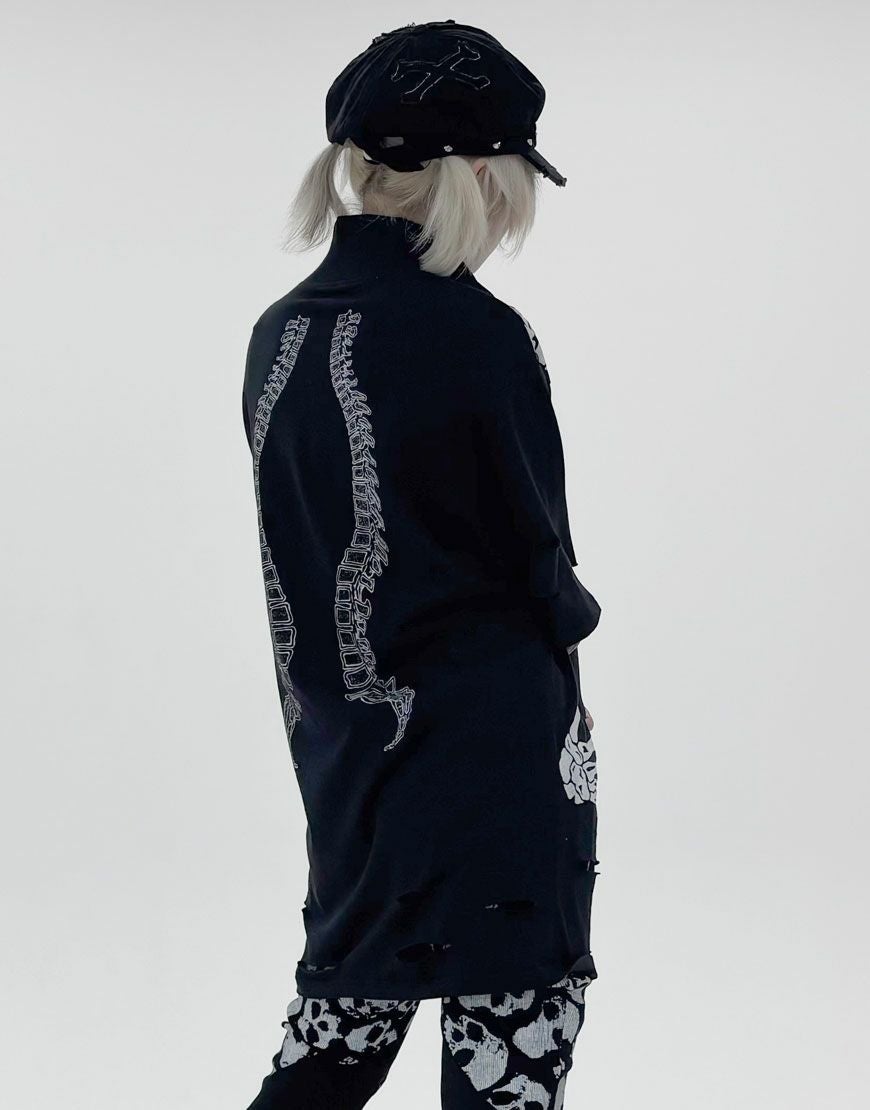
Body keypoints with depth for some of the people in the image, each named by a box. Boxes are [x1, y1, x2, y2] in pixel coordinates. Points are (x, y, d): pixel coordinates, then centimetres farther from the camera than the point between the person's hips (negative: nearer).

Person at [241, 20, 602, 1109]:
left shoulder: (280, 335, 3)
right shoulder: (477, 338, -18)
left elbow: (308, 548, 10)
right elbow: (536, 547, -9)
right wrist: (570, 625, 13)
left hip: (339, 729, 7)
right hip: (492, 742, -7)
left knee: (343, 1016, 18)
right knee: (511, 1021, 4)